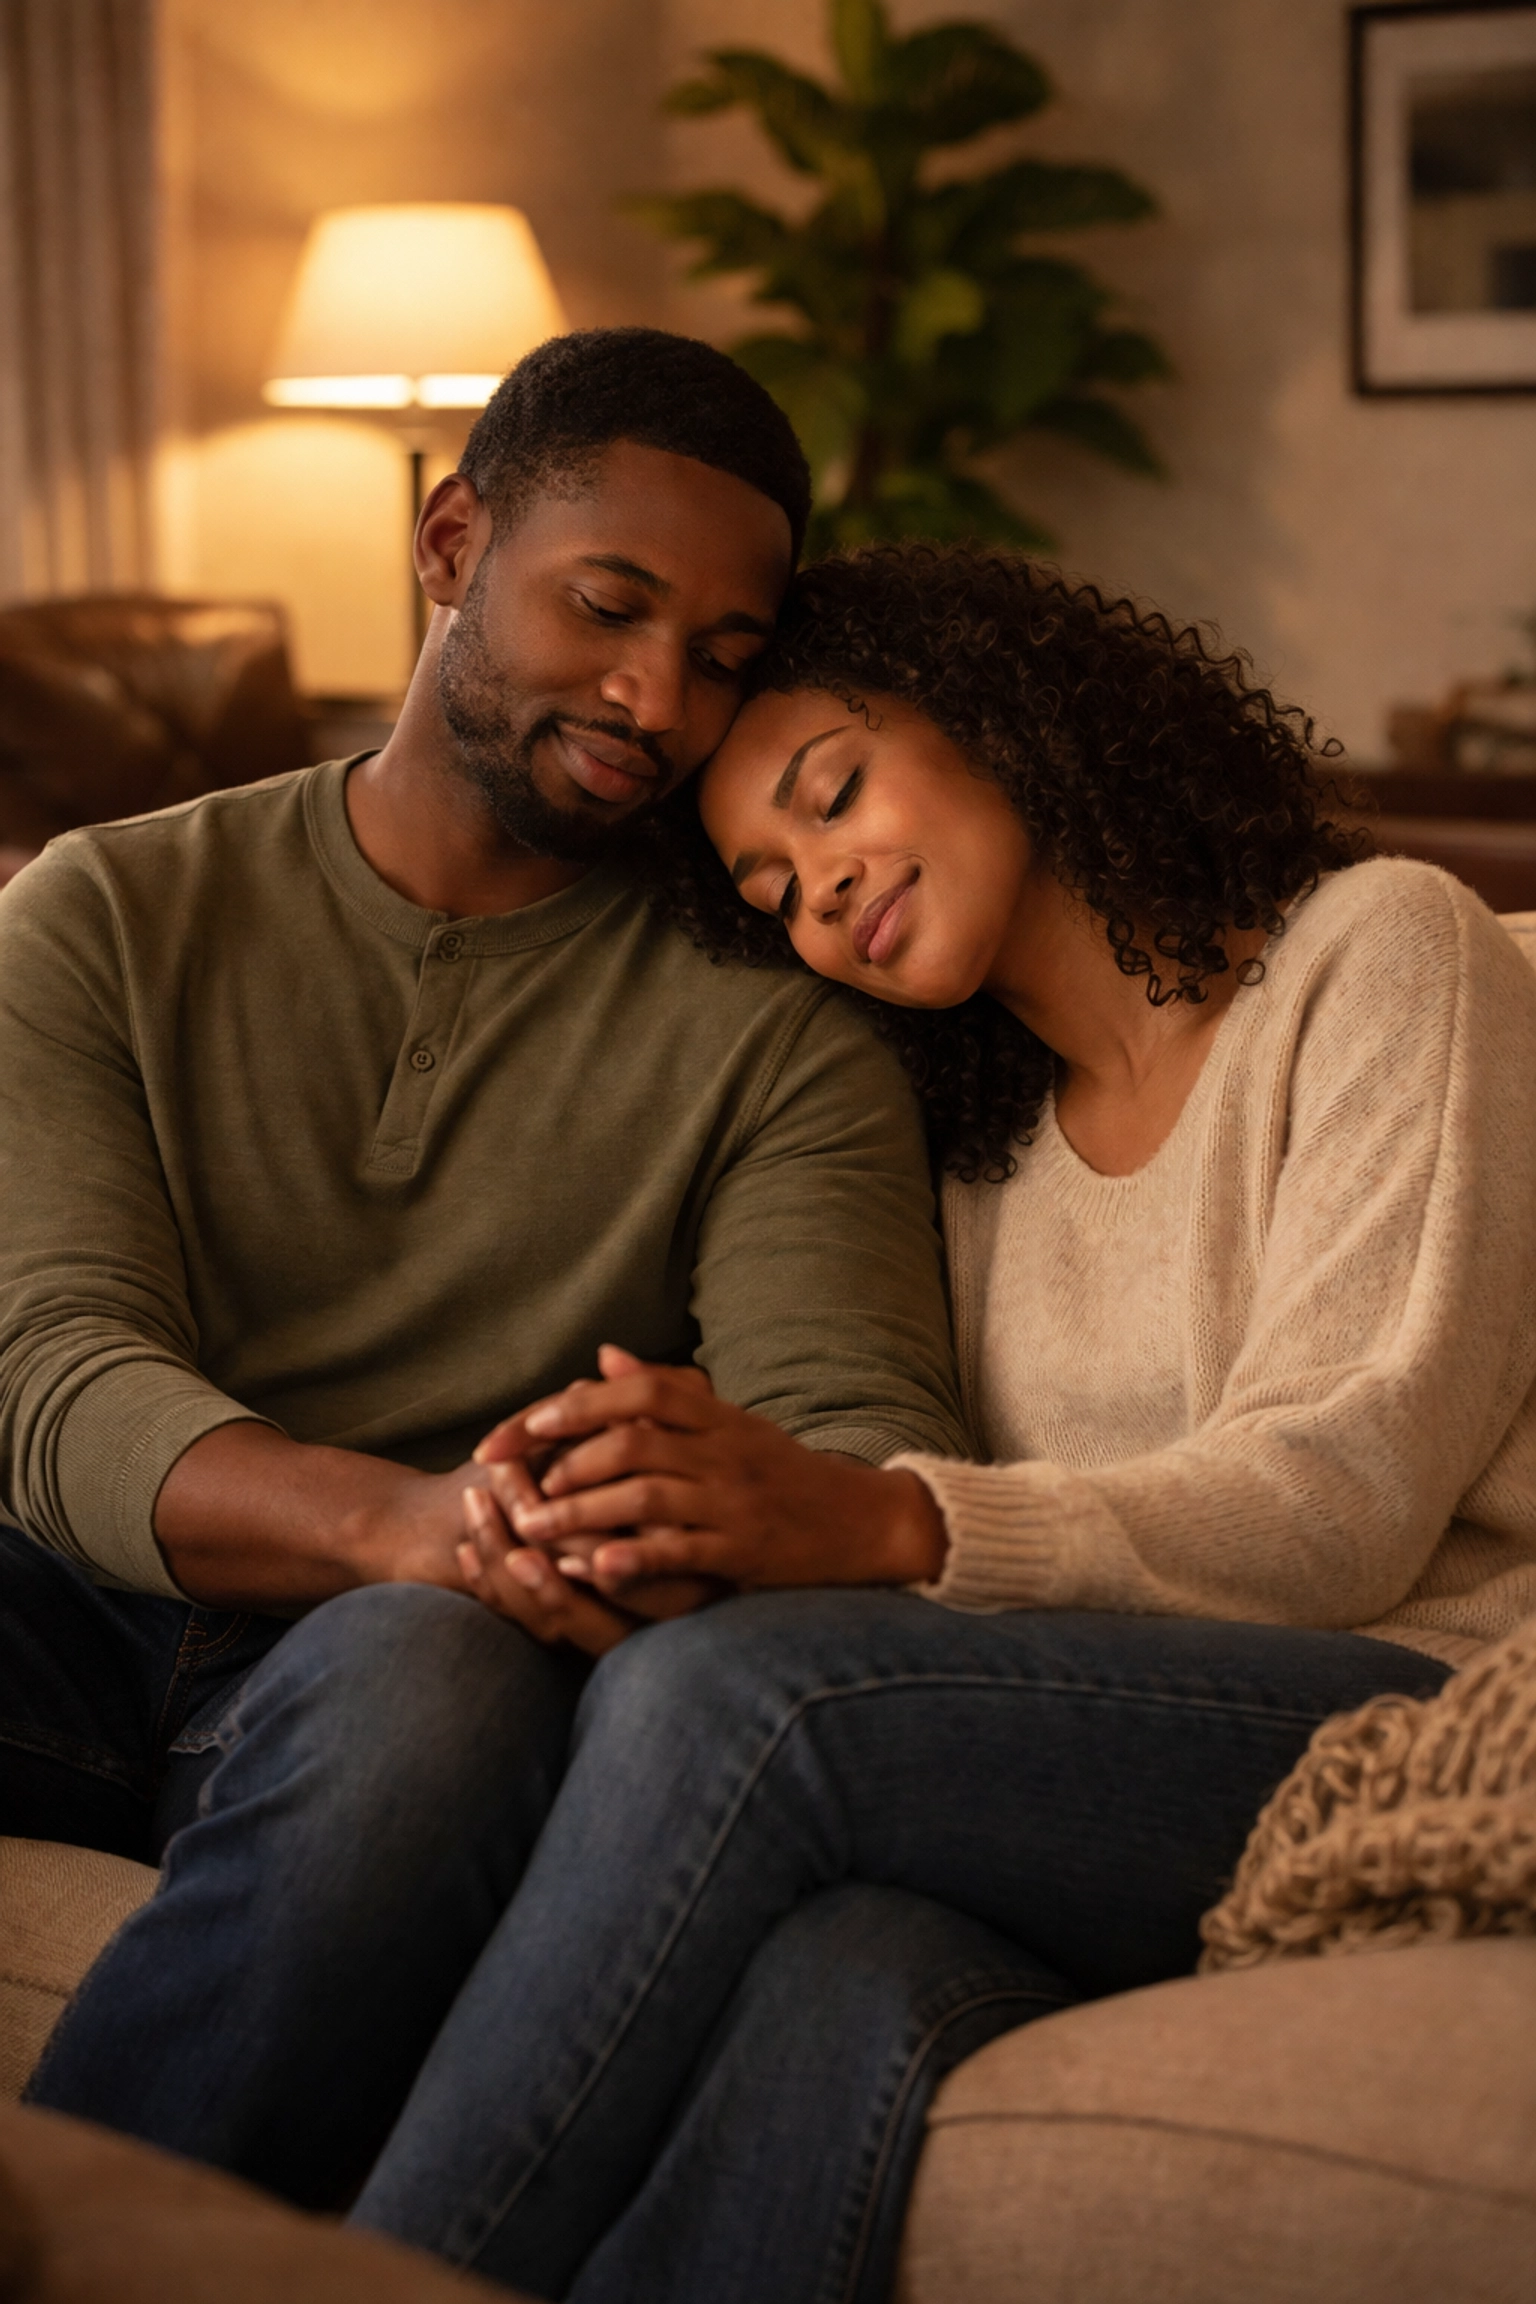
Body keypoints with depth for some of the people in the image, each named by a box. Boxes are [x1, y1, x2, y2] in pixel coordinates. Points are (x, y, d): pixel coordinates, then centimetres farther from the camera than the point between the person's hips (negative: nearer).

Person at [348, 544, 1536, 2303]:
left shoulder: (1379, 952, 5)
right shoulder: (978, 1155, 24)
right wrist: (643, 1524, -13)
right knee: (840, 1987, -33)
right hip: (1115, 1792, 4)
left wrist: (872, 1525, -24)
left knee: (725, 1702, -28)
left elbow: (1345, 1495, -9)